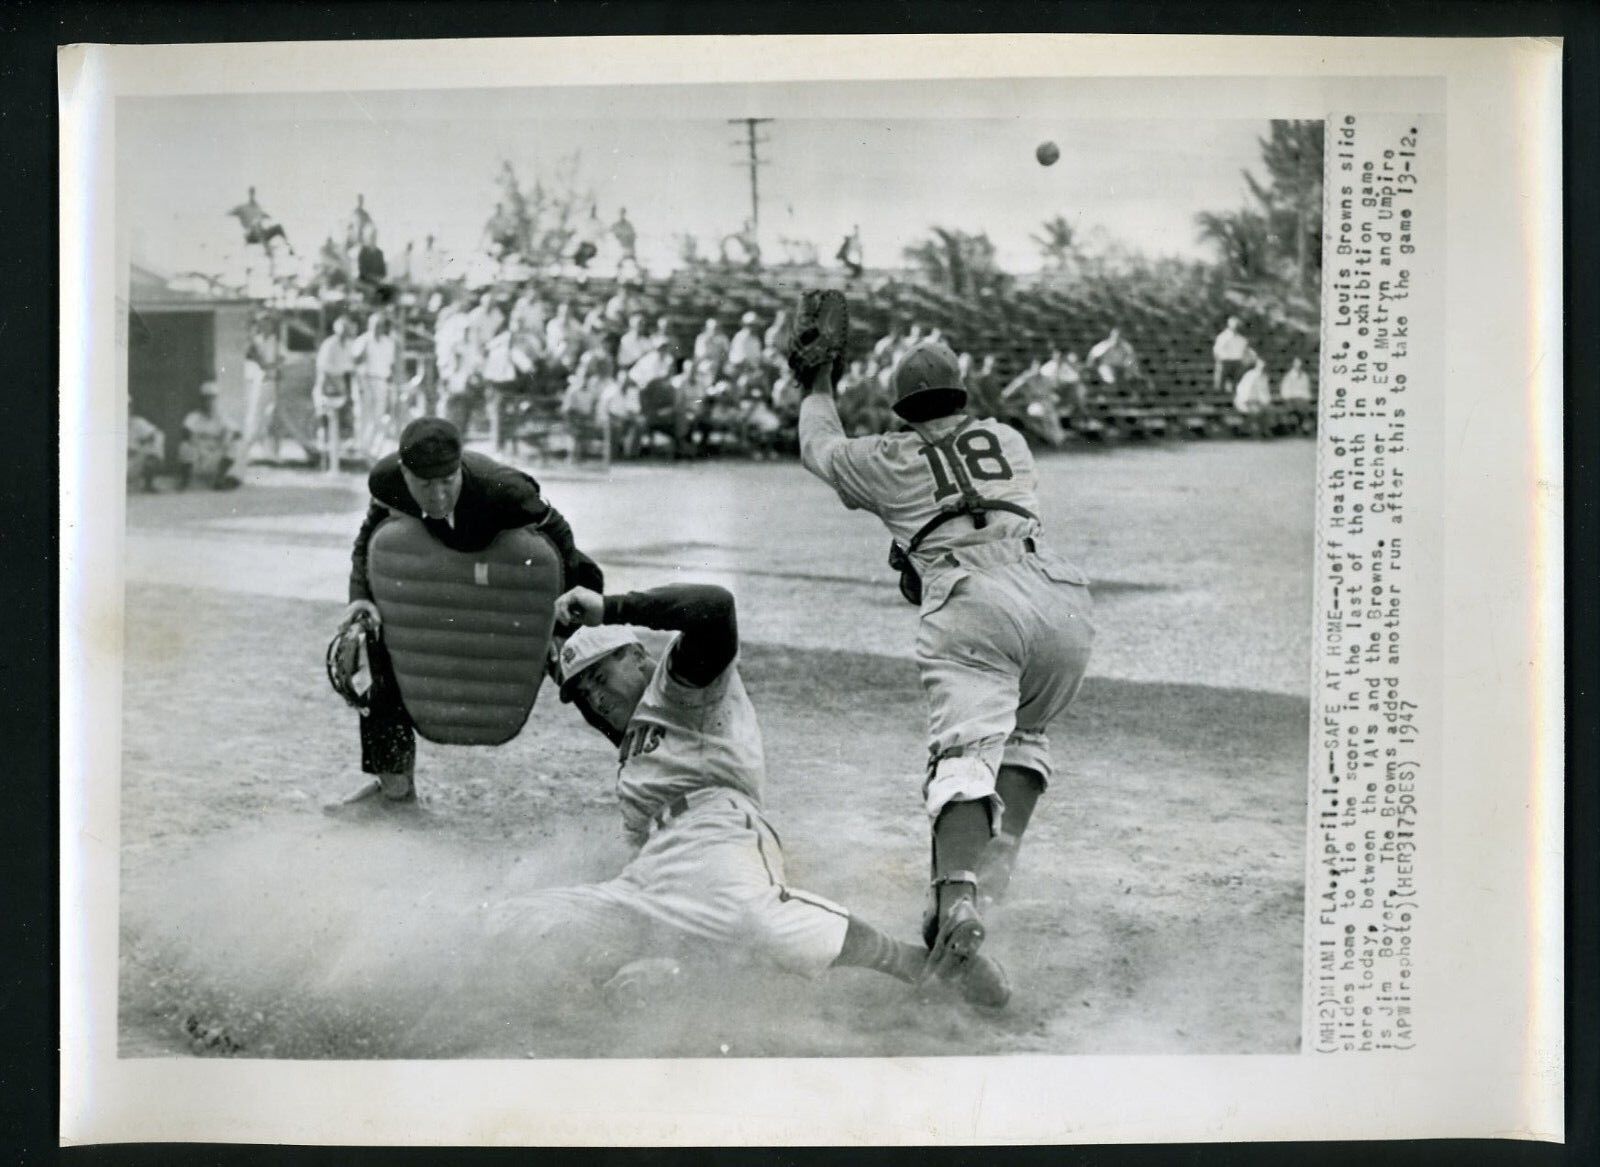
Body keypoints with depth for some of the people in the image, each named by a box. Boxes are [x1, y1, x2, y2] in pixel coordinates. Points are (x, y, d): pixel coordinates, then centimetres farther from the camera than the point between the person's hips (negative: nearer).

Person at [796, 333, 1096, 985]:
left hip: (971, 603, -3)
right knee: (1023, 734, 23)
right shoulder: (1009, 440, 30)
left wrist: (819, 385, 58)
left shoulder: (887, 460, 21)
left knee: (967, 747, -15)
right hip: (1062, 601, 3)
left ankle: (956, 895, -37)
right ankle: (991, 875, 9)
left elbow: (818, 446, 40)